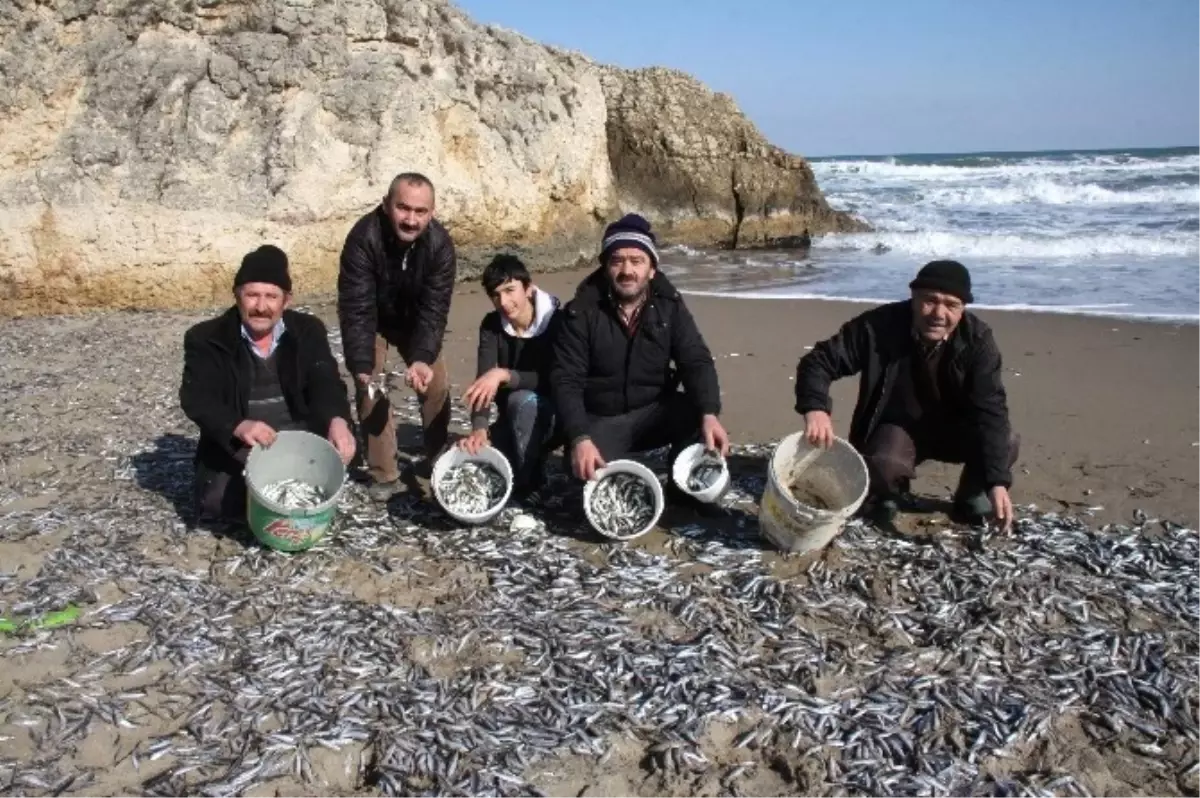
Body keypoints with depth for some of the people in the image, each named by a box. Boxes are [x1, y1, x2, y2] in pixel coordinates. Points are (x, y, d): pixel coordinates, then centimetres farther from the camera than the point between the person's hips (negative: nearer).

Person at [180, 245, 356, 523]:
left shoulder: (308, 331, 2)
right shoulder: (206, 338, -4)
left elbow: (325, 383, -8)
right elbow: (196, 399, -14)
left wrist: (338, 421, -33)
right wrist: (238, 427, -35)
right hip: (237, 446, -1)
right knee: (216, 504, -21)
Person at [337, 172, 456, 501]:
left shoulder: (440, 244, -29)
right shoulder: (364, 238, -36)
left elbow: (433, 310, -29)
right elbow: (357, 310, -37)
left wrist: (422, 358, -44)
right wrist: (362, 367, -47)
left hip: (415, 321, 2)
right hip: (371, 321, -2)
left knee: (437, 385, -2)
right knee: (370, 388, -13)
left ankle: (438, 464, 19)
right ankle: (384, 475, 0)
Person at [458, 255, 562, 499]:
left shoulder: (556, 321, -18)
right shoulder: (491, 325, -5)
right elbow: (482, 381, -17)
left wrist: (504, 375, -42)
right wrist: (479, 429, -35)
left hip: (553, 416, -4)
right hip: (514, 423, 5)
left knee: (523, 400, -36)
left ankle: (526, 483, -19)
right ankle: (530, 459, 7)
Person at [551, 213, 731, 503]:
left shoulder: (669, 305, -5)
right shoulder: (581, 311, -12)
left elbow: (696, 361, -13)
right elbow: (566, 379, -17)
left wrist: (709, 414, -33)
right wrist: (579, 438, -34)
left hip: (654, 413, 3)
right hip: (599, 420, -2)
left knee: (700, 411, -26)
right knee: (590, 479, -30)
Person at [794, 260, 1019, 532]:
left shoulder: (978, 339, -21)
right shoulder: (878, 327, -24)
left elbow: (990, 409, -26)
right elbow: (820, 360, -19)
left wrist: (997, 481, -36)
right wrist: (815, 407, -41)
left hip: (953, 427, 2)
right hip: (897, 426, -1)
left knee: (1006, 442, -26)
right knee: (883, 467, -34)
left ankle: (972, 498, 6)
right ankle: (889, 496, 5)